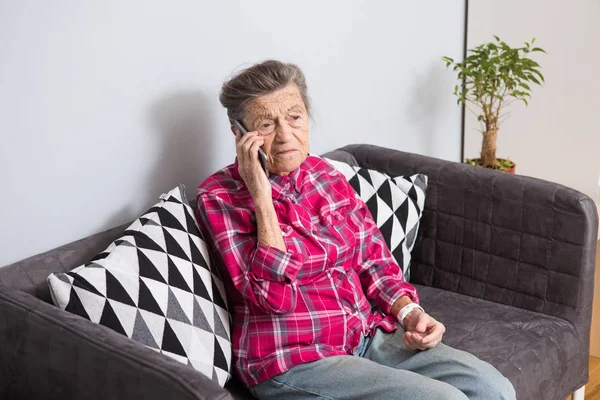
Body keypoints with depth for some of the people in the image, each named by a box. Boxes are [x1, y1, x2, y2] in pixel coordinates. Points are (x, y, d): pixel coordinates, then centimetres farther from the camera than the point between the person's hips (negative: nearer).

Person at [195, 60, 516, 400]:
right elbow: (275, 297, -21)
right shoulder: (220, 198, -10)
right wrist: (262, 198, -23)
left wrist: (409, 311, -5)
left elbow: (372, 258, 12)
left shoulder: (325, 175, 8)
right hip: (293, 359, -6)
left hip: (368, 335, 6)